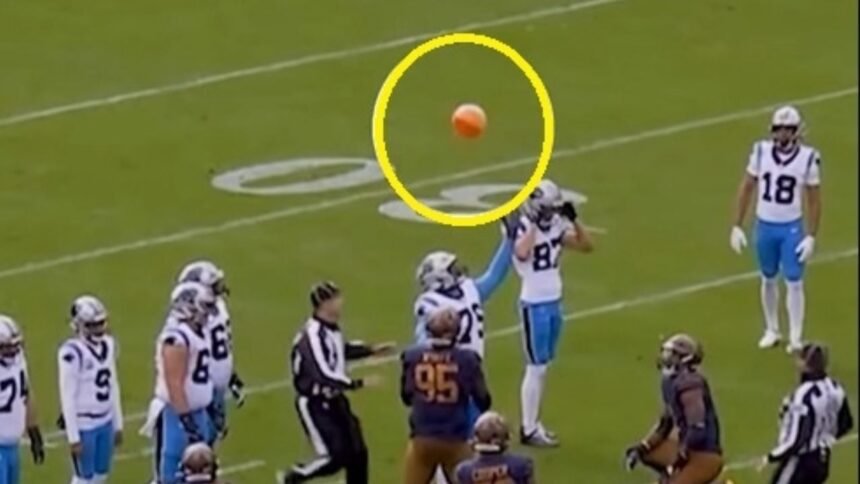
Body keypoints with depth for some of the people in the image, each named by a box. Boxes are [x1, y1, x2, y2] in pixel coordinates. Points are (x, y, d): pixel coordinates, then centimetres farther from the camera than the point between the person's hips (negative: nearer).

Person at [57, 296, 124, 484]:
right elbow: (68, 397, -17)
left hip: (105, 421, 7)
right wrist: (73, 437, -16)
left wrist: (118, 423, 16)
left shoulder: (108, 344, 3)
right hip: (84, 424, -7)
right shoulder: (72, 353, -21)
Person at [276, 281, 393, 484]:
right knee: (335, 456, -8)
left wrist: (370, 350, 14)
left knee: (357, 452, 9)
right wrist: (358, 383, -32)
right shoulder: (313, 336, -27)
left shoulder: (331, 327, 1)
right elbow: (324, 375, -33)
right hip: (315, 404, -9)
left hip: (334, 400, 9)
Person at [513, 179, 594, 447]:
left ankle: (533, 423, 22)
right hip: (535, 305, -8)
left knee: (543, 366, 14)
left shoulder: (556, 226, 3)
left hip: (554, 303, 8)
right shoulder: (523, 229, -18)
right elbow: (522, 254, -40)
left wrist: (573, 219, -9)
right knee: (536, 367, -4)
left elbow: (586, 246, 3)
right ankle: (528, 430, 2)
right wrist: (535, 223, -32)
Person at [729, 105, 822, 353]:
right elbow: (746, 188, 2)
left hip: (791, 228, -3)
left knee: (794, 283, -2)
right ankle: (772, 331, 30)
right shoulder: (761, 151, -7)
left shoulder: (808, 158, -13)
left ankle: (796, 339, 6)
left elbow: (814, 200, -4)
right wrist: (737, 226, 0)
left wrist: (811, 237, -6)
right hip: (765, 226, 3)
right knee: (768, 279, 15)